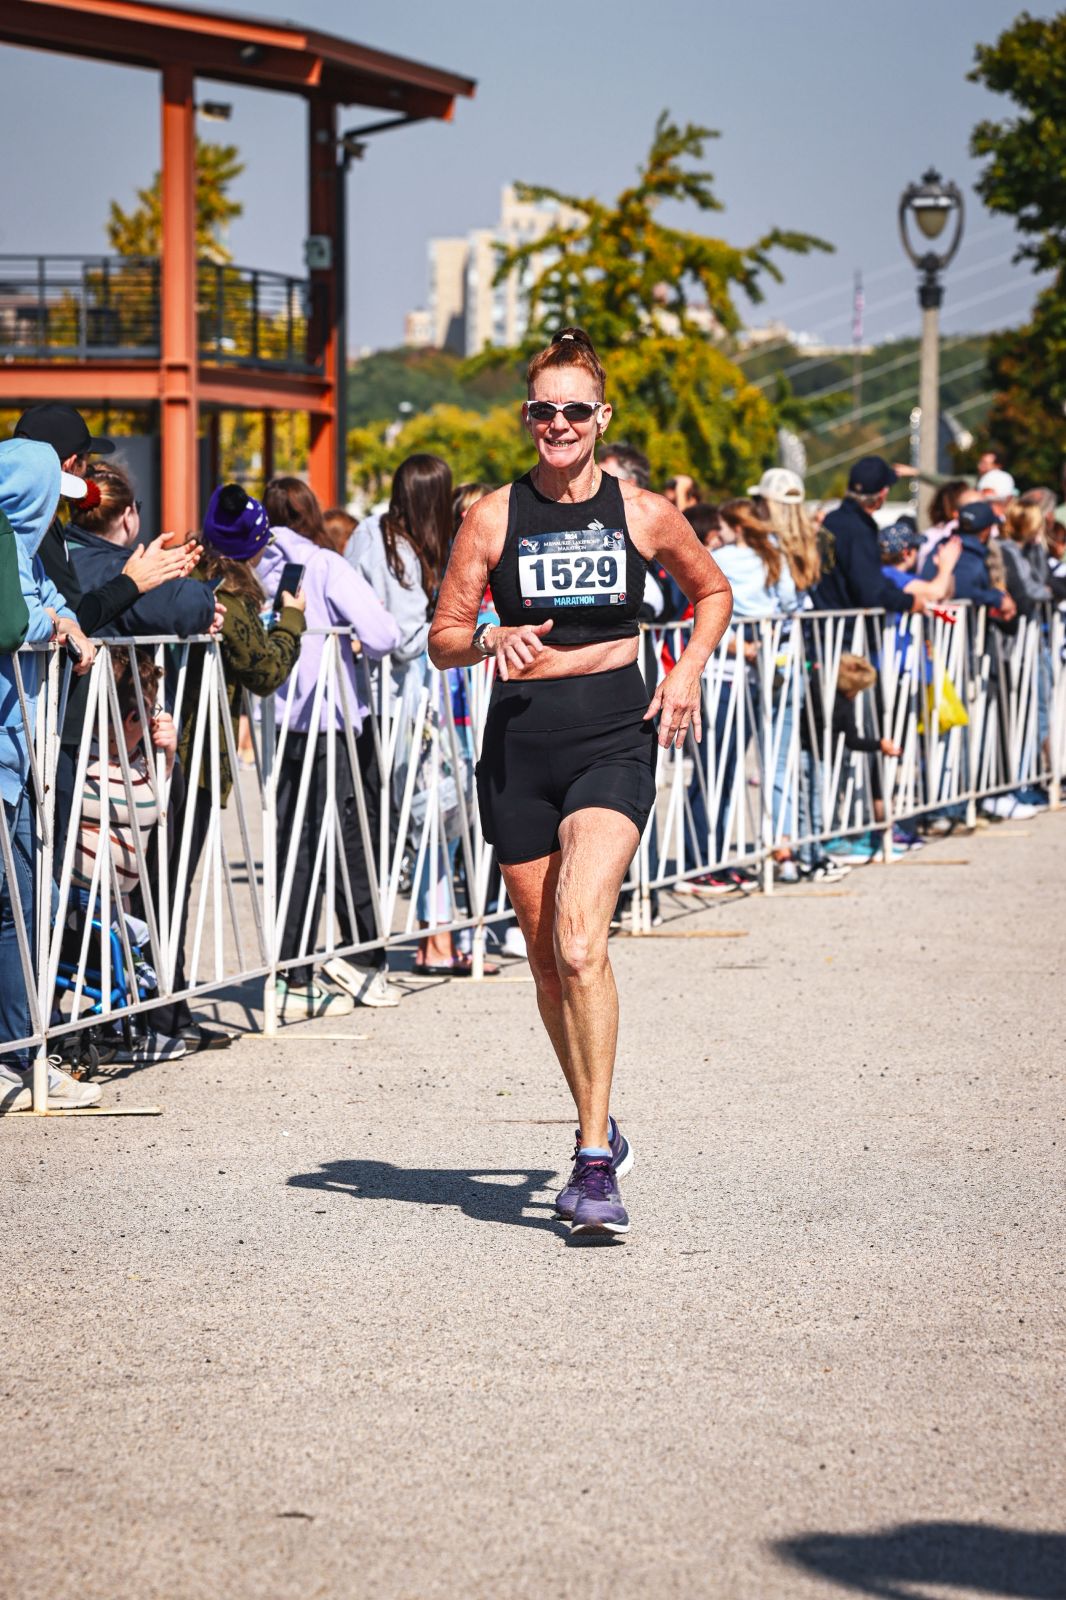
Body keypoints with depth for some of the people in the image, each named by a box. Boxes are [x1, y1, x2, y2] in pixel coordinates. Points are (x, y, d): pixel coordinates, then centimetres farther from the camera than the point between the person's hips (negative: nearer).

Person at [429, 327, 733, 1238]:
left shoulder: (644, 514, 2)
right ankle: (601, 1131, 31)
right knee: (549, 961, 9)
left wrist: (689, 673, 5)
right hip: (519, 743, 2)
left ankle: (595, 1164, -19)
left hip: (614, 741, -2)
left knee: (579, 941, -20)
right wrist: (493, 639, -14)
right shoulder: (495, 517, 3)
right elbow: (444, 639, 7)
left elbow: (712, 591, 20)